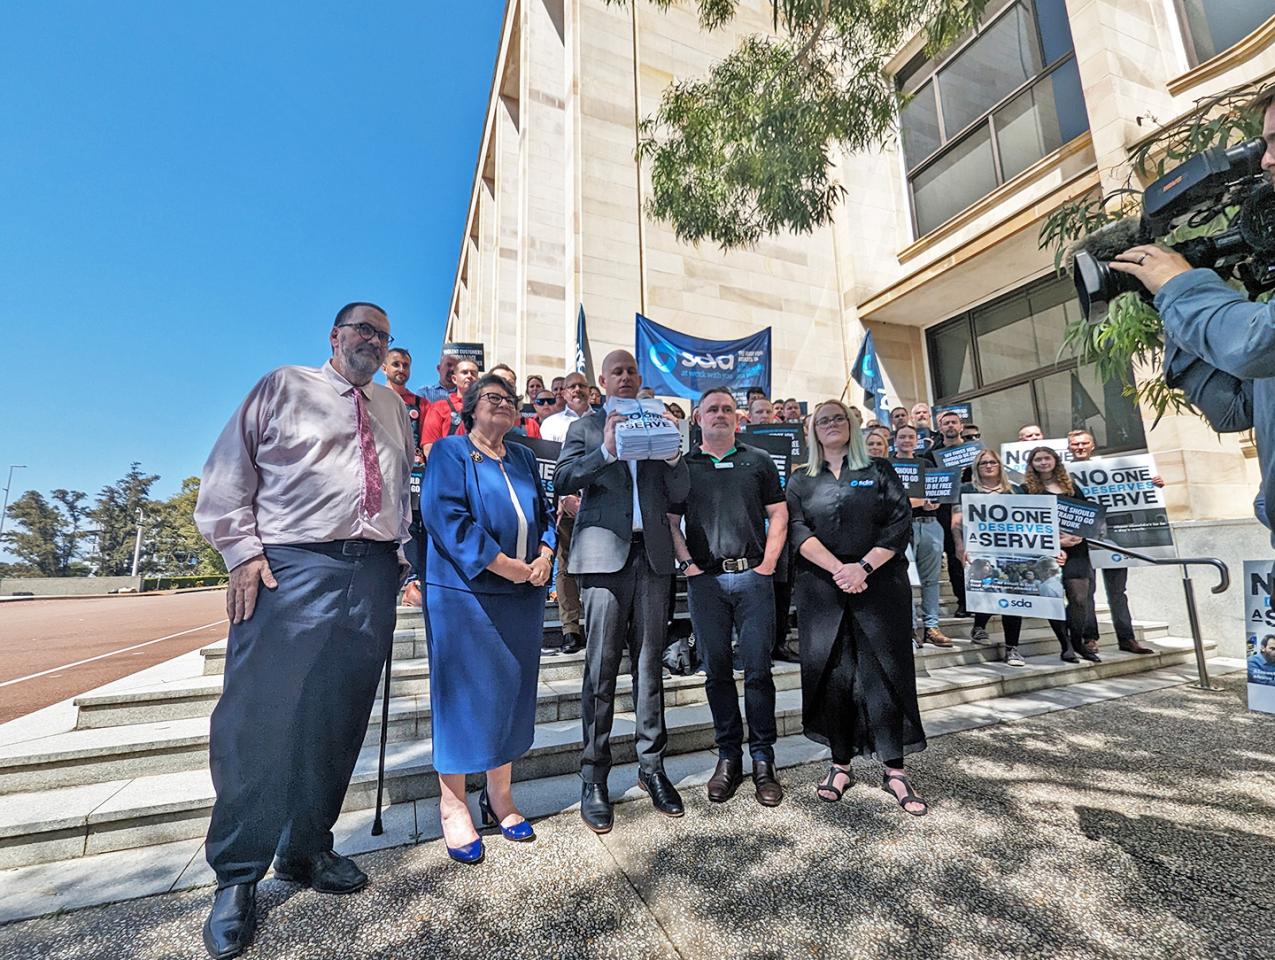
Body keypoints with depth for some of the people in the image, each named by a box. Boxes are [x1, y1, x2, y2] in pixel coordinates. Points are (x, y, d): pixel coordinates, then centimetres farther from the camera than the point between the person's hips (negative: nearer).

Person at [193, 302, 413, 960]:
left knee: (338, 721, 9)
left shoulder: (394, 407, 19)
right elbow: (227, 474, 4)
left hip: (373, 574, 4)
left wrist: (398, 551, 14)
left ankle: (306, 851, 27)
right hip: (291, 567, -3)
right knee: (258, 719, -1)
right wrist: (243, 551, -7)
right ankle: (236, 877, 20)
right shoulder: (283, 387, 8)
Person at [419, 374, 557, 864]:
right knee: (463, 693, 3)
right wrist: (504, 564, -18)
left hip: (522, 595, 6)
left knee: (512, 691, 11)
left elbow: (545, 516, 14)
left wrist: (544, 556, -7)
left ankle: (500, 796, 27)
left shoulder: (524, 459, 16)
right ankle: (453, 805, 20)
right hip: (463, 593, -5)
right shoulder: (449, 451, -1)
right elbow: (445, 515, -14)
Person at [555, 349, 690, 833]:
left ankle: (651, 765, 23)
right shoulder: (584, 428, 11)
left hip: (652, 556, 3)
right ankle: (594, 778, 14)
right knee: (602, 667, 0)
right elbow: (562, 480, -6)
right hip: (606, 556, -2)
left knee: (649, 662, 9)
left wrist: (673, 452, -6)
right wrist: (606, 450, -16)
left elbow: (680, 495, 10)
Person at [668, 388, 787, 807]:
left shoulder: (758, 461, 10)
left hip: (753, 577, 0)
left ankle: (763, 761, 18)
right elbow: (671, 522, 6)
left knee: (758, 671, 3)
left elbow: (778, 515, 8)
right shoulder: (683, 466, 8)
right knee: (717, 672, 8)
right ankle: (728, 757, 22)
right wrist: (687, 564, -4)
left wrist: (767, 564, -2)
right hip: (705, 580, 0)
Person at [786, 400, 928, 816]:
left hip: (880, 585, 0)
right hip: (822, 590, 1)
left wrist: (863, 567, -14)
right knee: (832, 676, 4)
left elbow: (900, 522, -2)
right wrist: (839, 569, -16)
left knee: (884, 671, 2)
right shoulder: (801, 480, 10)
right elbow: (797, 529, -3)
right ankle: (840, 764, 18)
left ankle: (894, 770, 15)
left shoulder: (879, 471, 9)